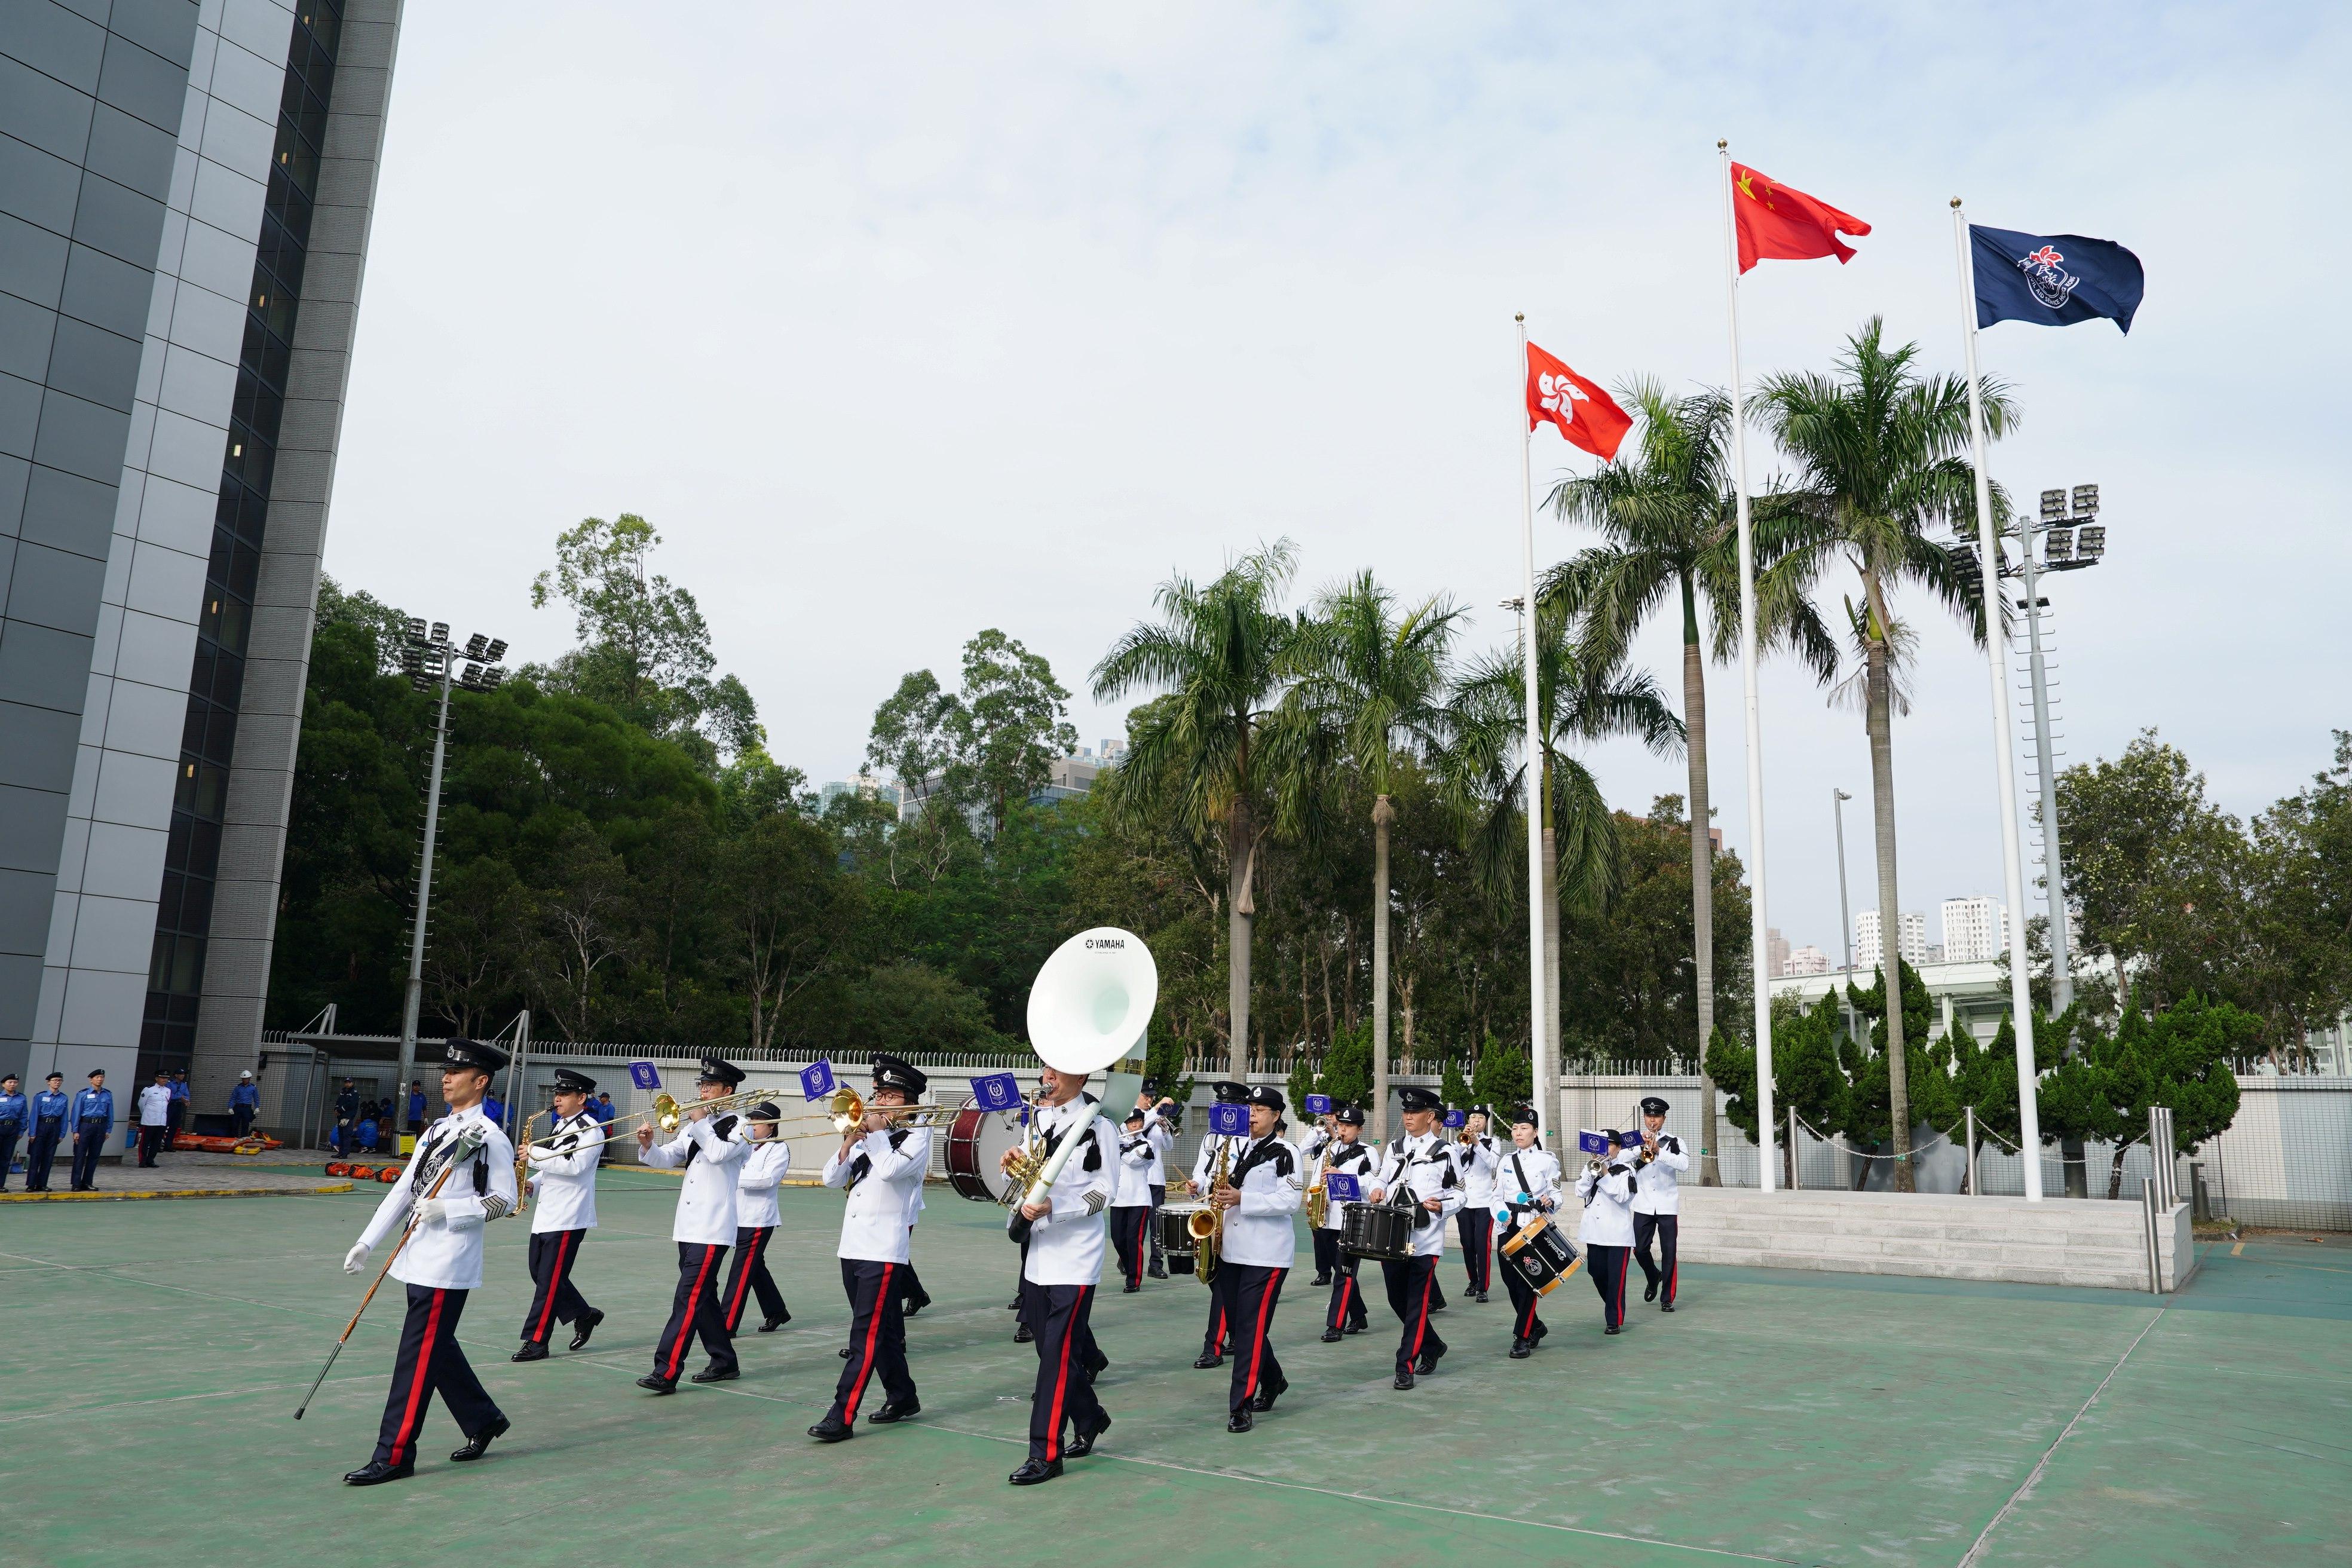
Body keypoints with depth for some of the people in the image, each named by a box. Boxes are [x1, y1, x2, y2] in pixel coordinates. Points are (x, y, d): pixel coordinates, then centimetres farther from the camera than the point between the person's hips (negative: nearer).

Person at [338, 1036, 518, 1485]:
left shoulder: (489, 1138, -11)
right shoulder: (438, 1130, 14)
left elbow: (503, 1201, -12)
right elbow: (404, 1190, 14)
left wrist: (446, 1210, -21)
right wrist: (367, 1242, 10)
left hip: (448, 1265, -9)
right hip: (419, 1259, 9)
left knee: (418, 1357, -4)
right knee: (438, 1348, 16)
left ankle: (394, 1456, 5)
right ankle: (484, 1420, 32)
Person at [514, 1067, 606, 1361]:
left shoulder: (590, 1130, -12)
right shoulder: (559, 1126, 16)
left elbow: (574, 1166, -24)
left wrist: (535, 1154, -19)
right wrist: (532, 1184, 6)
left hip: (568, 1217, -9)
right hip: (546, 1213, 9)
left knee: (549, 1280, -4)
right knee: (540, 1273, 13)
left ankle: (536, 1342, 3)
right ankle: (584, 1315, 26)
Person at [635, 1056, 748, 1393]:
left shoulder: (739, 1126, -5)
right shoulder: (694, 1126, 16)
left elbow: (719, 1153, -22)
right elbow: (666, 1158, 12)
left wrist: (700, 1121, -12)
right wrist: (648, 1146, -8)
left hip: (713, 1227, -8)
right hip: (688, 1225, 8)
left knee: (689, 1297, -12)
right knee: (702, 1295, 13)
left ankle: (666, 1372, -13)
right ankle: (724, 1362, 24)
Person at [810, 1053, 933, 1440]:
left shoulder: (917, 1135, -2)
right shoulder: (867, 1136, 17)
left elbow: (891, 1168, -22)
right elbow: (832, 1178, 10)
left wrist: (876, 1131, -9)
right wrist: (850, 1141, -5)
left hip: (885, 1250, -7)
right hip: (852, 1246, 7)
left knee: (867, 1334, -8)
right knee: (882, 1330, 15)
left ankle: (842, 1416, -9)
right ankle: (902, 1397, 27)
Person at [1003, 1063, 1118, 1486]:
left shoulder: (1098, 1125, -8)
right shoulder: (1036, 1121, 11)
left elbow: (1103, 1192, -11)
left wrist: (1053, 1208, -23)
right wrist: (1014, 1164, 1)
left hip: (1075, 1256, -7)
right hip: (1037, 1253, 7)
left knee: (1058, 1351, -7)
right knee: (1051, 1346, 13)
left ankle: (1045, 1454, -1)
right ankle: (1090, 1418, 33)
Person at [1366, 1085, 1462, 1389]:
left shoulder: (1444, 1152, -2)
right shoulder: (1393, 1149, 13)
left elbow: (1459, 1193, 1)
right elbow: (1380, 1179, 21)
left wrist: (1441, 1206, -18)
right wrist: (1377, 1190, -1)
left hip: (1425, 1241, -5)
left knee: (1416, 1304, -3)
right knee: (1397, 1300, 12)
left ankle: (1406, 1366, 3)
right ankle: (1433, 1345, 33)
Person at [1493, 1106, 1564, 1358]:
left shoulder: (1548, 1160, 0)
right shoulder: (1506, 1160, 10)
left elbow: (1556, 1195, 2)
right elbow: (1497, 1196, 9)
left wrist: (1550, 1202, -19)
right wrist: (1502, 1213, -10)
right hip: (1509, 1227, 4)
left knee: (1527, 1281, -7)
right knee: (1510, 1279, 5)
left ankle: (1523, 1338, 0)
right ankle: (1536, 1326, 26)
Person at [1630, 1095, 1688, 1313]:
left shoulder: (1673, 1142, 1)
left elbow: (1685, 1164, -16)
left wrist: (1659, 1151, -25)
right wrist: (1641, 1147, -19)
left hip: (1668, 1205, -2)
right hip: (1643, 1206, 2)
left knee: (1668, 1252, -1)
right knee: (1640, 1250, 2)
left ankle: (1667, 1298, 7)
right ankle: (1654, 1277, 32)